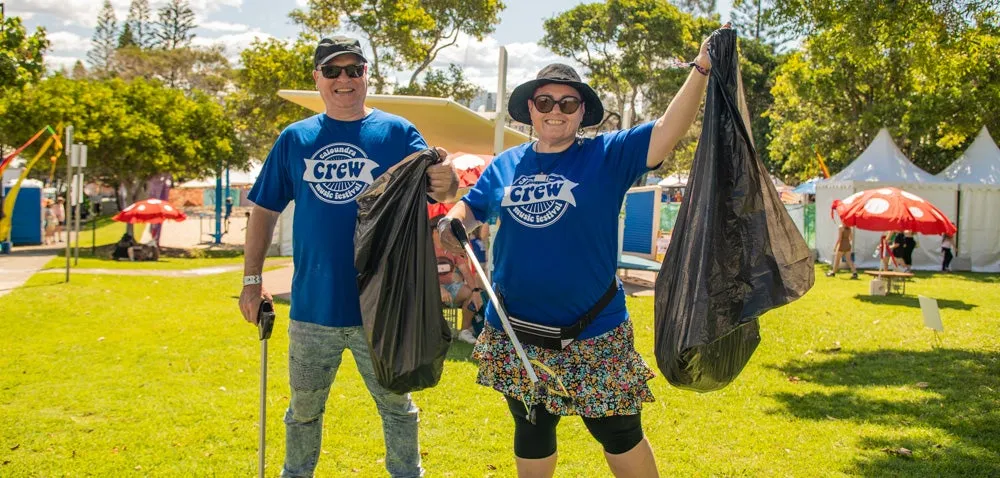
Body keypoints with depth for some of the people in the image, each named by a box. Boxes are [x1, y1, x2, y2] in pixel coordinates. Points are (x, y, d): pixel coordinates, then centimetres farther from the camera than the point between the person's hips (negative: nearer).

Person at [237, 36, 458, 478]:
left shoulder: (396, 133, -2)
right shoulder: (294, 139, 4)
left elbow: (432, 188, -9)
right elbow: (265, 210, 8)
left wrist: (447, 185, -33)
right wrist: (252, 280, 3)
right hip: (312, 307, 2)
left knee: (396, 405, 12)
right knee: (303, 409, 18)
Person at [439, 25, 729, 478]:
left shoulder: (608, 156, -6)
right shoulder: (505, 165, 5)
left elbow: (666, 132, -17)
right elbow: (470, 207, 16)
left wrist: (701, 69, -30)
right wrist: (450, 222, -8)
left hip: (594, 337, -3)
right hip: (515, 336, 3)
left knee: (620, 435, 9)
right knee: (532, 435, 19)